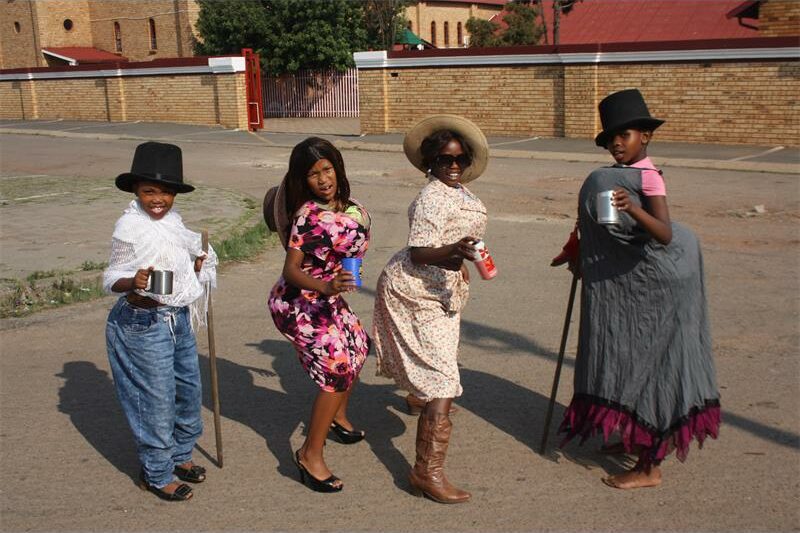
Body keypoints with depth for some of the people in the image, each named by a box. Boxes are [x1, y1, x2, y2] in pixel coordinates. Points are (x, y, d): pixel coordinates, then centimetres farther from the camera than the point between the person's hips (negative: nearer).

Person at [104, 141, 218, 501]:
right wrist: (133, 282, -35)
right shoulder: (129, 228, -17)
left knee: (189, 388, 18)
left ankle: (179, 455, 38)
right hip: (144, 323, -8)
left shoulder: (170, 221, 5)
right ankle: (156, 474, 19)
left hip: (179, 319, 8)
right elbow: (112, 278, -14)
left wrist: (197, 267, 1)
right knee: (156, 398, 1)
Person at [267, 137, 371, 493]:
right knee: (337, 369, -14)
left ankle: (337, 418, 46)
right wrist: (326, 287, -40)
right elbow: (291, 269, -25)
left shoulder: (350, 207, -2)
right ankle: (310, 456, -4)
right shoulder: (308, 215, -24)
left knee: (357, 347, 21)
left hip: (327, 299, 9)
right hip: (297, 304, -9)